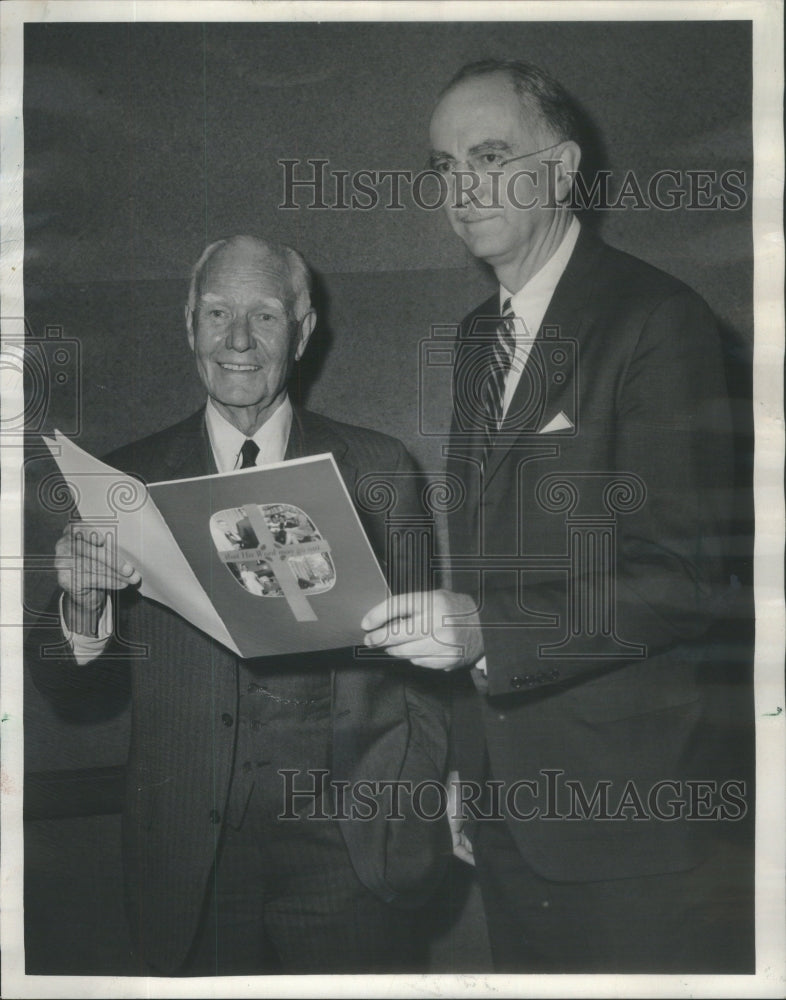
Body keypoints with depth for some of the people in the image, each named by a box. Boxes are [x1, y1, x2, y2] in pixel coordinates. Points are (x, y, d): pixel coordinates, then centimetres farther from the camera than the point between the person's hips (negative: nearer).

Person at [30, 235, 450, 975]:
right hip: (189, 857, 1)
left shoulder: (377, 469, 2)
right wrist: (82, 604, -19)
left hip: (345, 847, 0)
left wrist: (410, 818, -4)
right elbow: (57, 685, 2)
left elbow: (420, 656, 6)